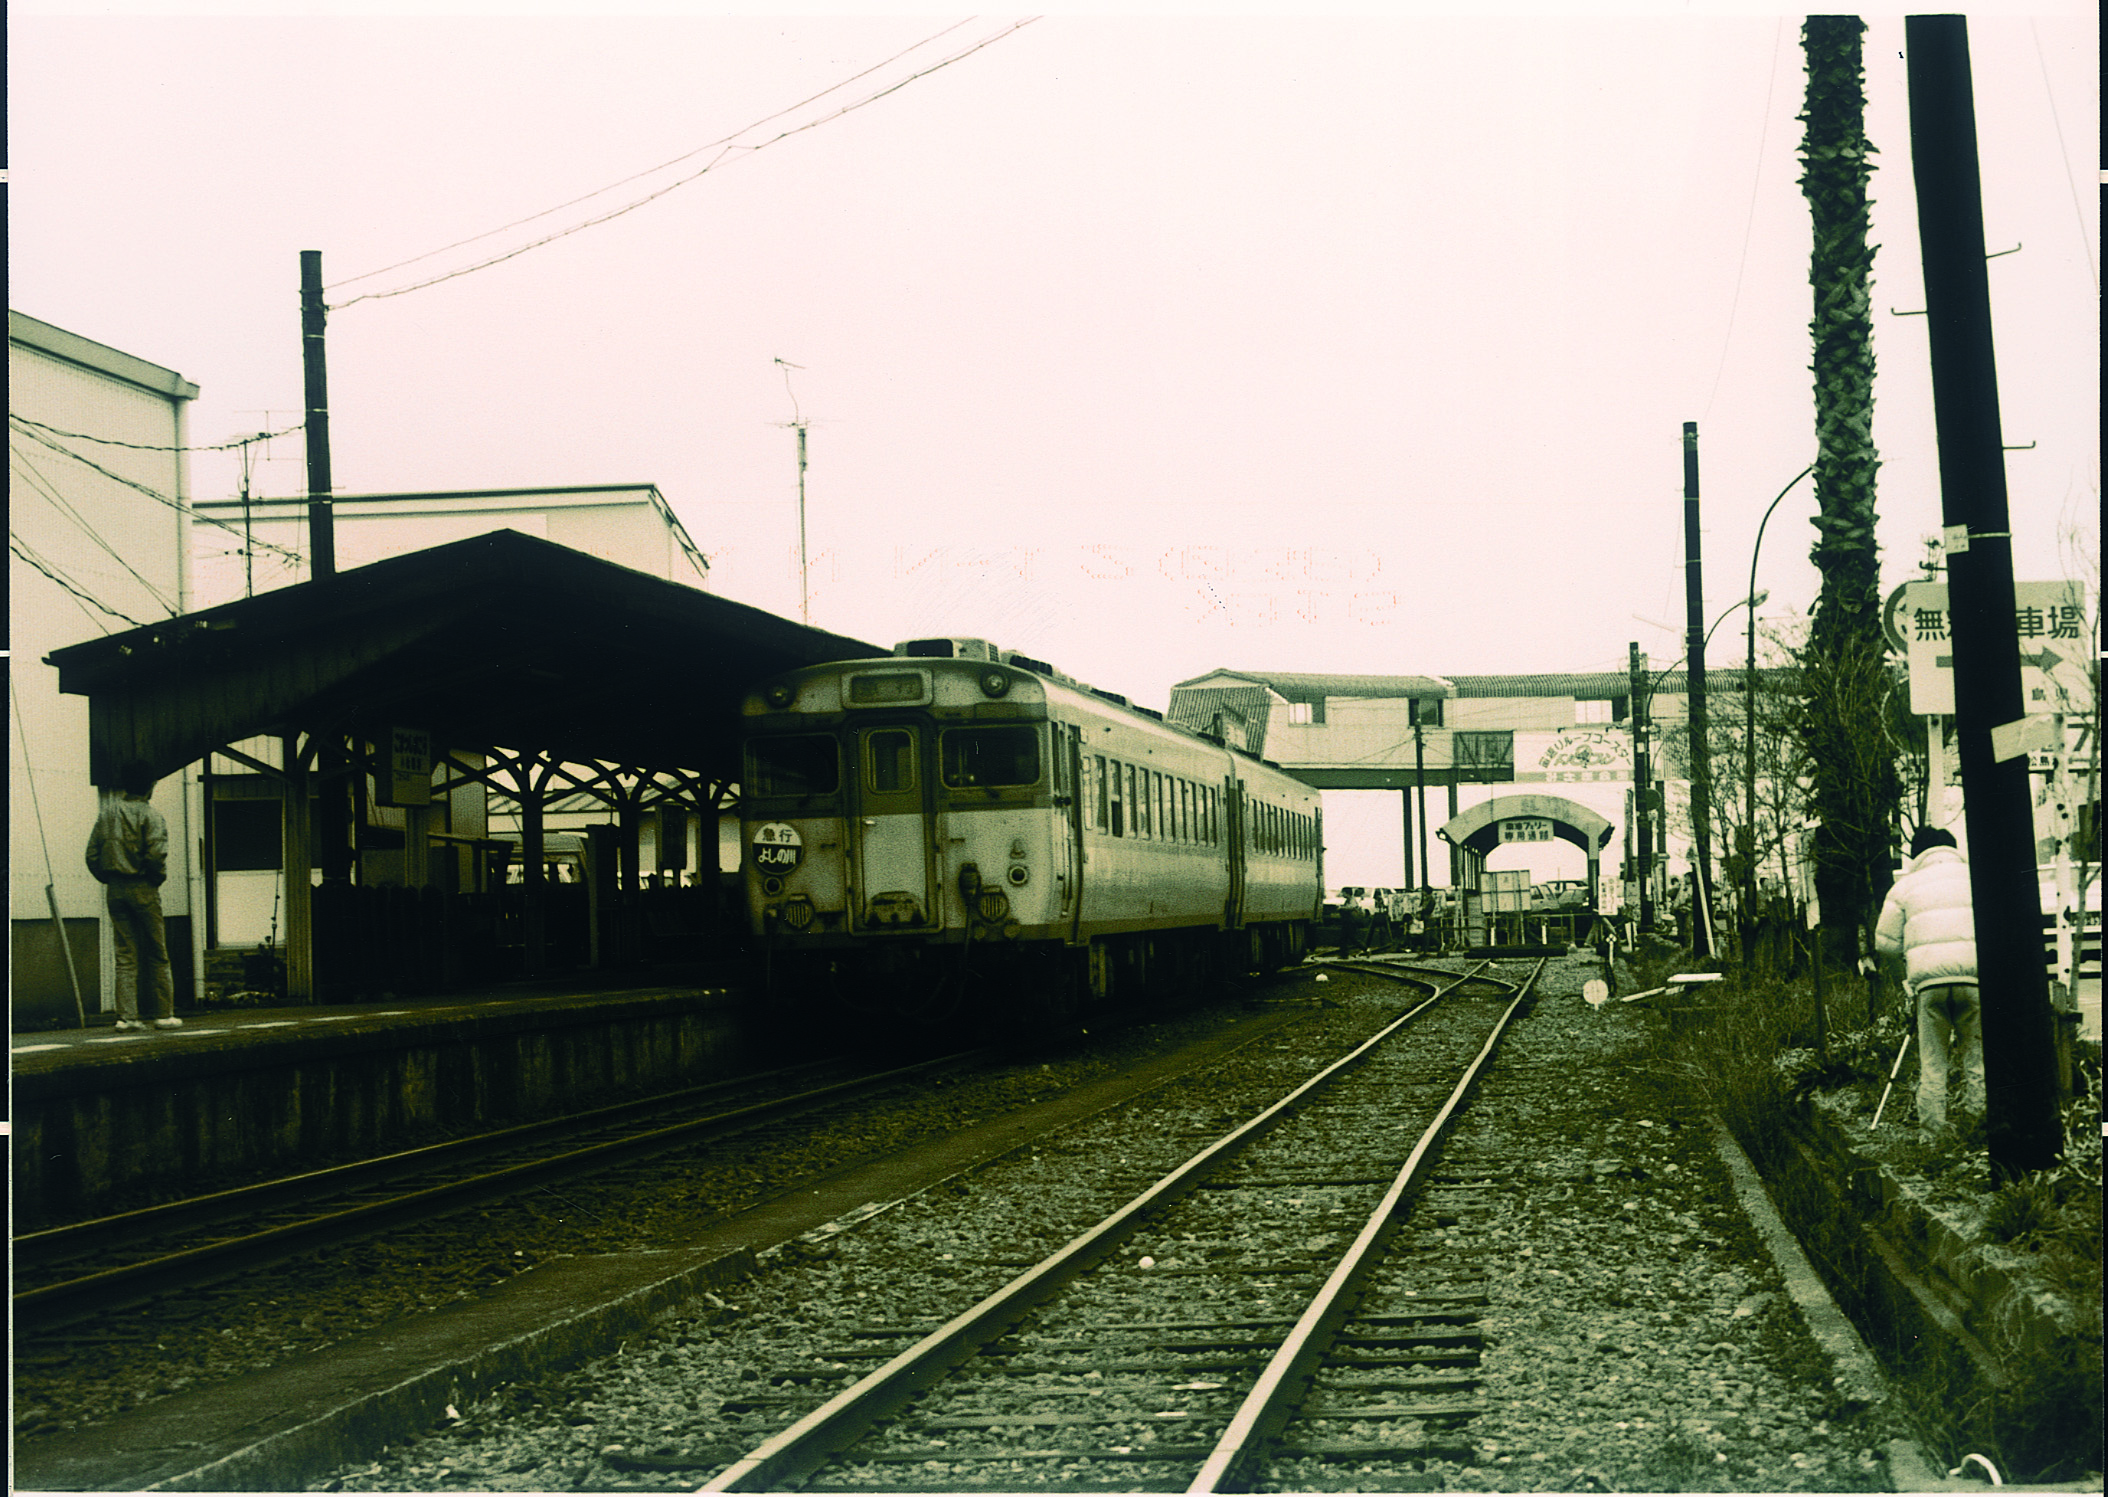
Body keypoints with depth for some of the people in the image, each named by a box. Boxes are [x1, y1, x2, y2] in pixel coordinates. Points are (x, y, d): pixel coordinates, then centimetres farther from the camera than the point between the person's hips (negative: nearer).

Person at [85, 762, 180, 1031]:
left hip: (115, 889, 5)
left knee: (126, 955, 6)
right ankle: (162, 1012, 7)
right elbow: (156, 853, -19)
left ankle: (127, 1015, 0)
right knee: (156, 953, 5)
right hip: (143, 888, -5)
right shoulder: (150, 815, -7)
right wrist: (157, 878, -2)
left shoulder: (108, 813, 9)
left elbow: (92, 853, 7)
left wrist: (108, 878, 14)